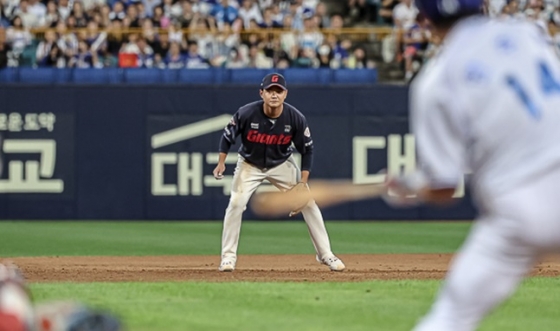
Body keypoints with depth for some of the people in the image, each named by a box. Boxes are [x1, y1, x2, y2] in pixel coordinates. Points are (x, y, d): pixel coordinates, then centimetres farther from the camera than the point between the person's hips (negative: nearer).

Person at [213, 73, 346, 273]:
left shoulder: (296, 119, -24)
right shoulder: (246, 114, -27)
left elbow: (307, 150, -11)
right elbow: (228, 136, -9)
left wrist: (303, 182, -16)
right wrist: (221, 163, -19)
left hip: (282, 165, 1)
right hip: (250, 165, -1)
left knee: (308, 203, -5)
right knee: (236, 203, -18)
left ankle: (325, 254, 5)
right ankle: (228, 256, -5)